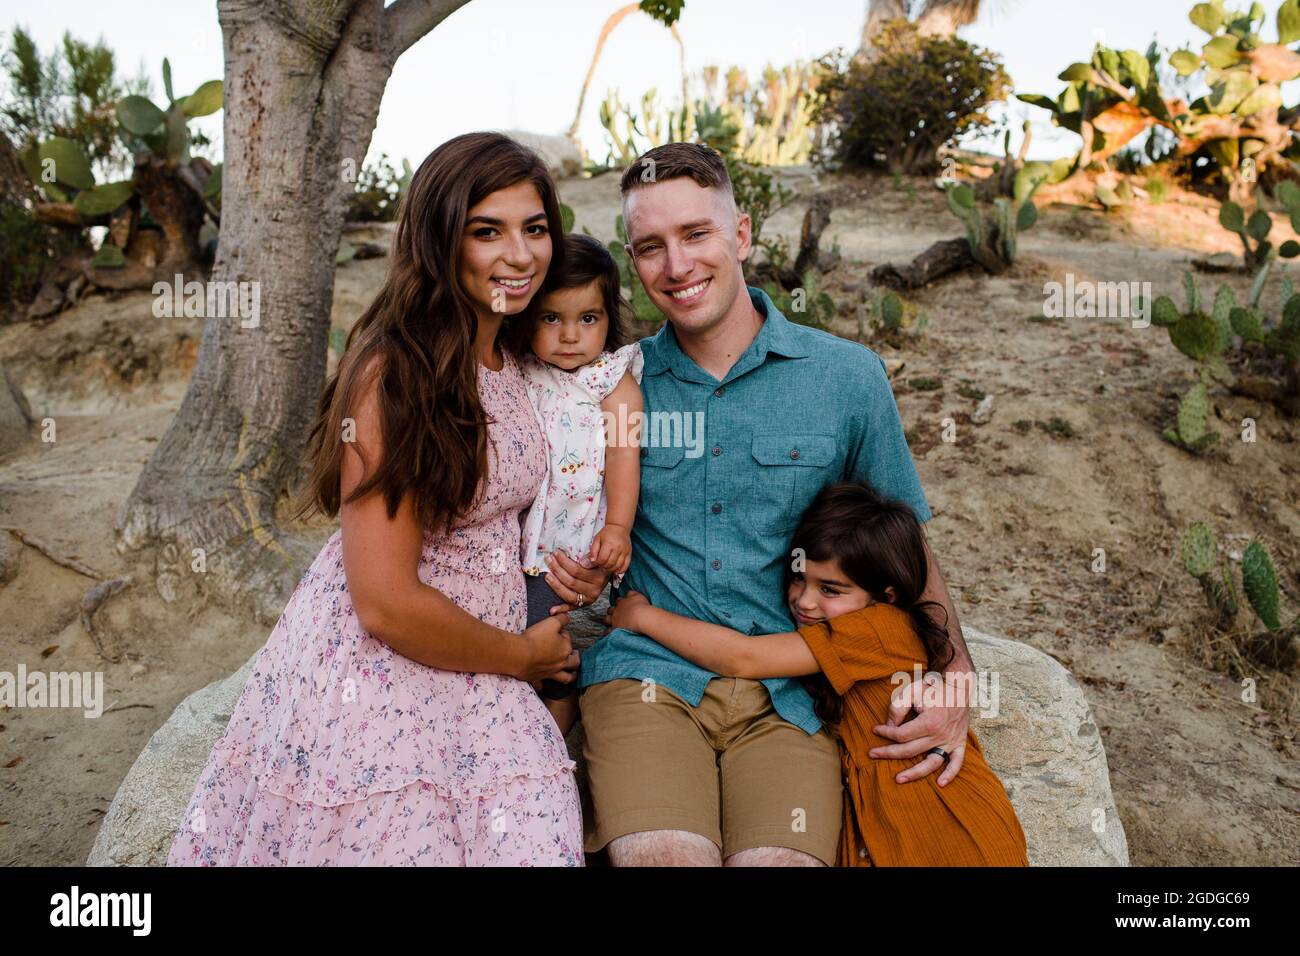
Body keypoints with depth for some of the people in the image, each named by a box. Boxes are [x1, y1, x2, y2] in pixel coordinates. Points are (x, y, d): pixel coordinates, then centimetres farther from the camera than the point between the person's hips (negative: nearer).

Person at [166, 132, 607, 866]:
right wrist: (524, 655, -7)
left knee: (534, 840, -1)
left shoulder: (515, 359, 5)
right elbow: (387, 604, -22)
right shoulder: (395, 373, -19)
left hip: (479, 684, 7)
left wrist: (582, 562, 1)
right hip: (375, 676, -6)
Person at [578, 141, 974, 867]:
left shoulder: (848, 377, 4)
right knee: (665, 854, -26)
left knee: (781, 857, -24)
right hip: (648, 670, 0)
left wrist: (954, 679, -3)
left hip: (788, 690, 1)